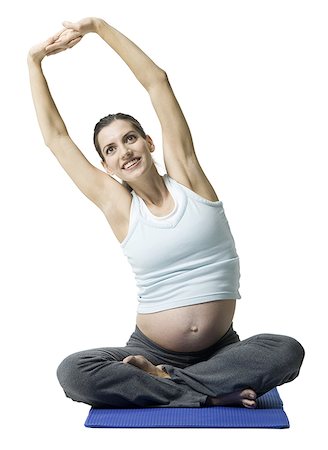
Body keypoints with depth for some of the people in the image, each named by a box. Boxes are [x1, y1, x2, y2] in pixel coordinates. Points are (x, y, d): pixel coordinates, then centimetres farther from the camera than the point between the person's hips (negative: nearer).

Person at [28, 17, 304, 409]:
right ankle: (212, 393, -16)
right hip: (150, 350, 0)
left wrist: (99, 26, 2)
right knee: (71, 372, -24)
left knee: (287, 351, -27)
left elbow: (157, 82, -3)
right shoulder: (117, 204, 0)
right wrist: (35, 61, 11)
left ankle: (162, 380, -14)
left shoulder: (185, 177, -1)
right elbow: (55, 136, 5)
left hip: (220, 349, 0)